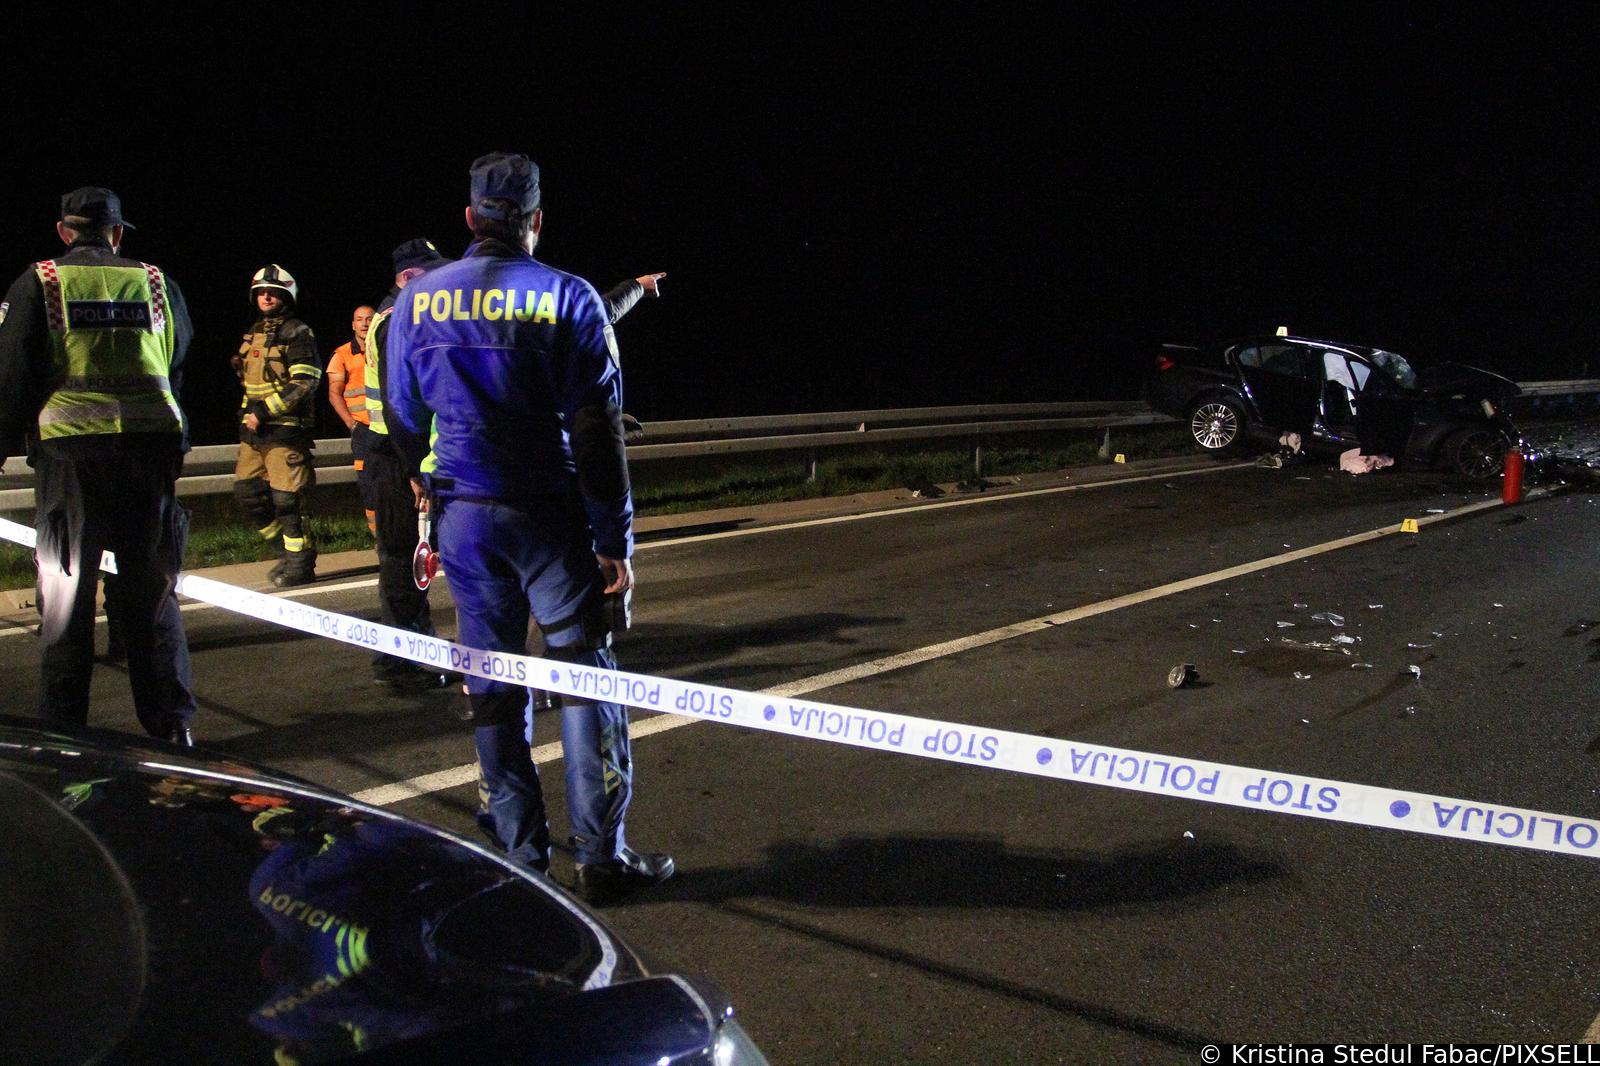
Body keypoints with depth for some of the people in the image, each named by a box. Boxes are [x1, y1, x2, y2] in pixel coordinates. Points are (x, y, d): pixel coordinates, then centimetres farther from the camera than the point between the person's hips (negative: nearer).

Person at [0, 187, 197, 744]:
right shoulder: (156, 281, 11)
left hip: (68, 448, -2)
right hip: (151, 442, 2)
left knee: (66, 593, 6)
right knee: (151, 590, 8)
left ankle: (62, 733, 10)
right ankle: (170, 725, 10)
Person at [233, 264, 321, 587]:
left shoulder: (297, 333, -7)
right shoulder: (253, 333, 19)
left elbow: (305, 382, -16)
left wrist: (265, 409, -20)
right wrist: (247, 413, 21)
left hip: (285, 429, -9)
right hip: (254, 430, 9)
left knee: (285, 499, -8)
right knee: (247, 492, 9)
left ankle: (300, 563, 3)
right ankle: (289, 549, 22)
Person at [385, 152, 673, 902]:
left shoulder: (418, 300, 5)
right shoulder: (568, 299, -6)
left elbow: (403, 424, 12)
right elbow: (596, 431, -10)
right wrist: (616, 538, -6)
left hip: (464, 515, 3)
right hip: (550, 514, -3)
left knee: (492, 684, 11)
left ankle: (519, 850, 17)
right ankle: (600, 856, 6)